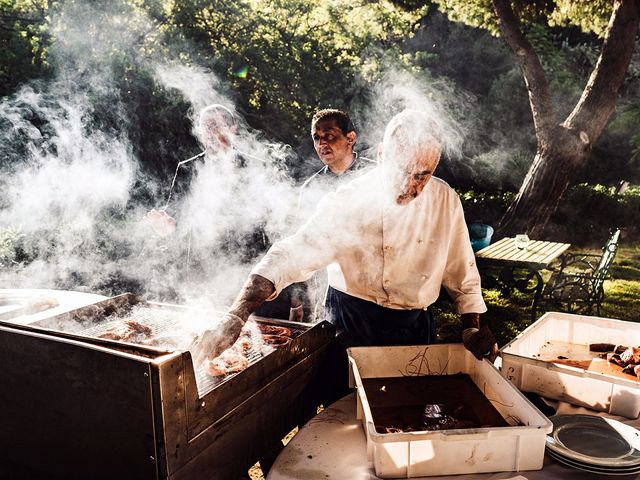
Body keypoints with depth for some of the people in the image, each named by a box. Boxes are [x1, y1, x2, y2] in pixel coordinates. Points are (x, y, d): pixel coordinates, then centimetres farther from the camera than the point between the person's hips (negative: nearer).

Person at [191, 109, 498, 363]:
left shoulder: (445, 200, -7)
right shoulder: (347, 201, -15)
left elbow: (461, 272, 6)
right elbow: (291, 256, -24)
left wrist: (472, 328, -3)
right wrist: (234, 319, -35)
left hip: (414, 326, 3)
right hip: (349, 321, -2)